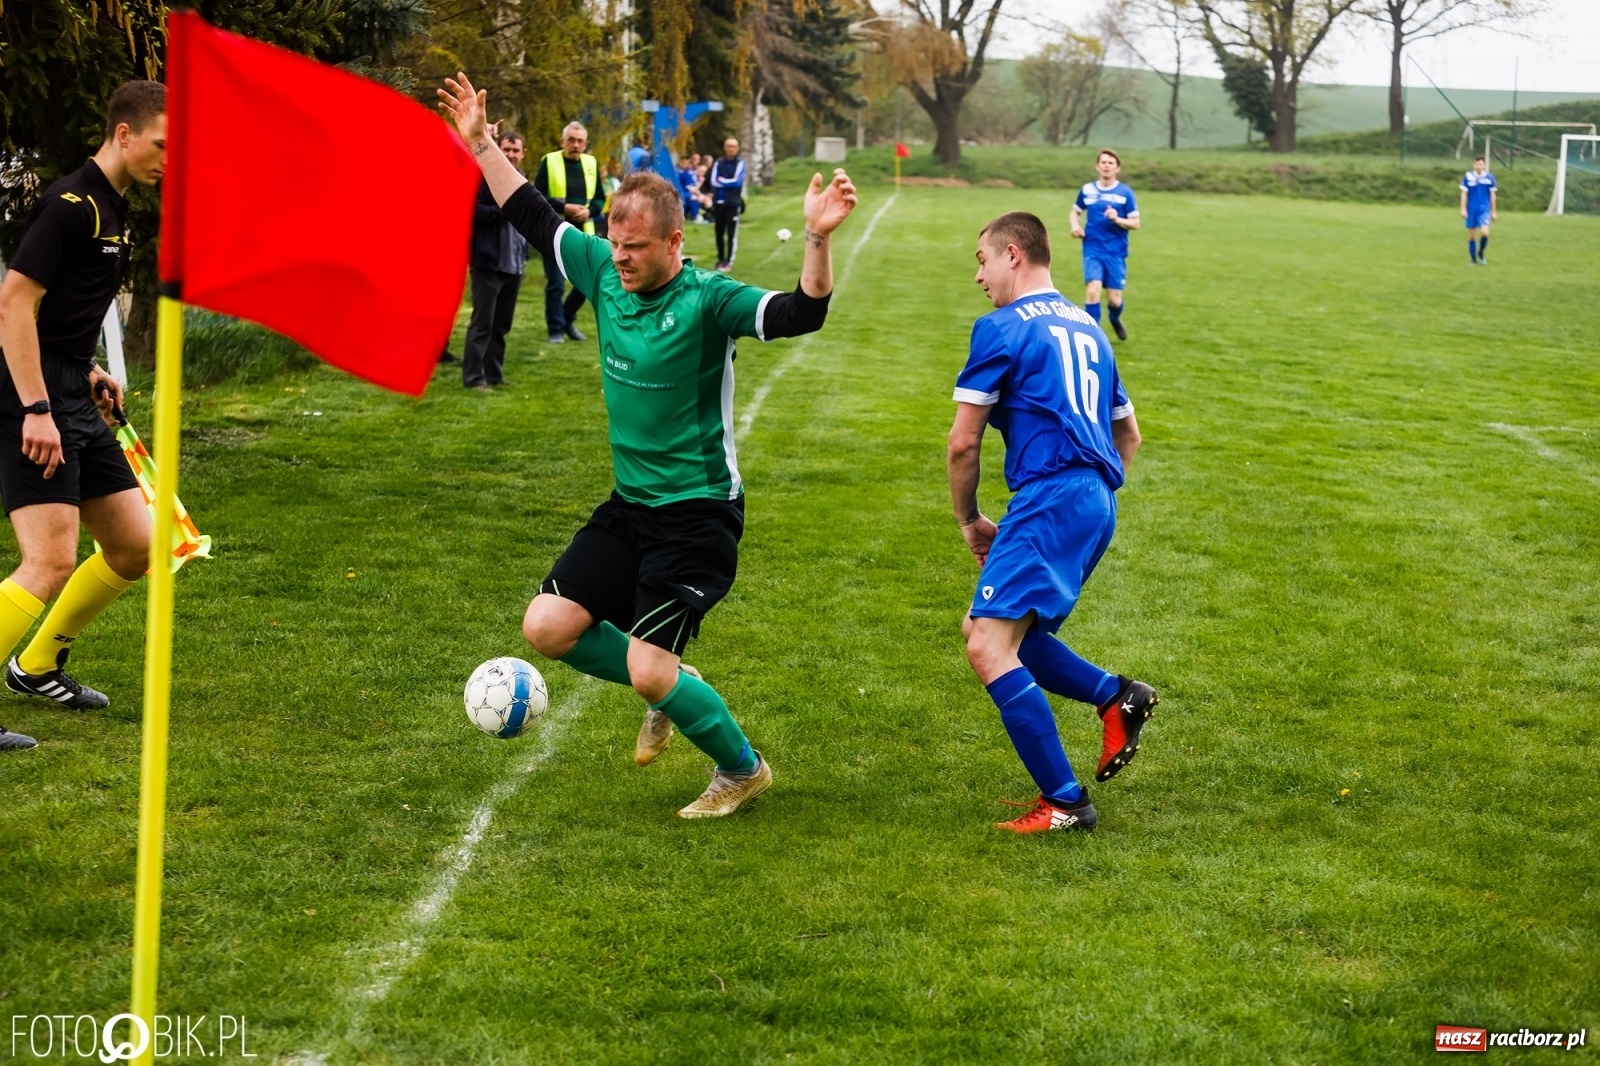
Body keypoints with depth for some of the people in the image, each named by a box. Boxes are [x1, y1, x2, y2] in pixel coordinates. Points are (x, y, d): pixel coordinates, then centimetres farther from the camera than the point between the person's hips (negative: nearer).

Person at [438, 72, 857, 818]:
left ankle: (742, 769, 15)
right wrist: (479, 144, 14)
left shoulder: (707, 301, -19)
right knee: (548, 628, -1)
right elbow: (533, 217, 13)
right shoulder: (603, 273, 0)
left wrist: (818, 239, -49)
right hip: (629, 505, 7)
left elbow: (800, 314, -33)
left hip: (698, 514, -7)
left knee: (649, 669, -12)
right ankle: (667, 693, 24)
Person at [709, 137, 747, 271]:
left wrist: (722, 181, -6)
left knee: (732, 233, -6)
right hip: (719, 202, 3)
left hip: (733, 203, -3)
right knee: (719, 232, 8)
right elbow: (714, 182, -5)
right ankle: (720, 259, 21)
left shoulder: (740, 164, 0)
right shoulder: (718, 163, 7)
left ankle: (729, 262, -5)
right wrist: (729, 183, -13)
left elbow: (737, 182, -13)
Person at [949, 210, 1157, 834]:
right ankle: (1115, 696, 6)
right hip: (1096, 504, 10)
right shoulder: (1085, 329, 22)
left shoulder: (1002, 328, -3)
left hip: (1049, 497, -9)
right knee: (987, 628, 17)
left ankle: (1064, 802, -15)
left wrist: (968, 519, 9)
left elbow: (963, 442, -4)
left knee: (989, 649, -13)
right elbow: (1128, 435, 29)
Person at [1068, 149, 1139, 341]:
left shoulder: (1125, 193, -3)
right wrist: (1075, 225, -3)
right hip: (1093, 250, 0)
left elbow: (1135, 223, -2)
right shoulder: (1087, 190, 2)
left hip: (1116, 252, 0)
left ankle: (1115, 319, 40)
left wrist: (1117, 219, -21)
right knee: (1093, 289, -20)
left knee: (1114, 299, 3)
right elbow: (1075, 211, 18)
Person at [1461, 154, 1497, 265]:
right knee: (1471, 235, 4)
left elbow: (1493, 195, 7)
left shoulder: (1489, 177, -1)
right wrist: (1463, 209, -5)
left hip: (1484, 210, -1)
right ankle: (1474, 260, 16)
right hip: (1471, 210, 1)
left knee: (1485, 232, -19)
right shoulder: (1467, 176, -3)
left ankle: (1481, 253, 7)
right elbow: (1464, 193, 2)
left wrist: (1494, 211, 8)